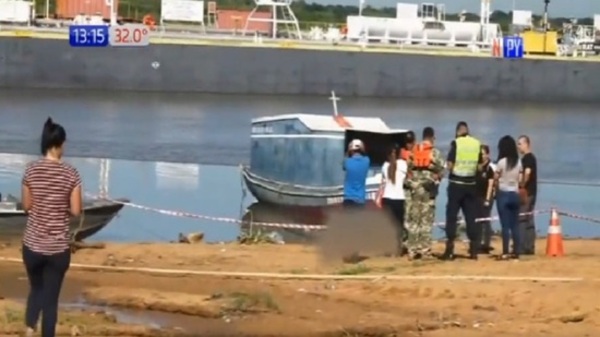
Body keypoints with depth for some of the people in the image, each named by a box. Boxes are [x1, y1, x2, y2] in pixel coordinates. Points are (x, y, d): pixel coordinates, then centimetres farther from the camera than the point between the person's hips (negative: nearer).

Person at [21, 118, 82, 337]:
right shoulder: (71, 174, -10)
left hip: (32, 244, 1)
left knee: (36, 289, 24)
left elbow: (26, 206, 2)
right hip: (58, 247, -1)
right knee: (51, 297, 9)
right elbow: (76, 211, -7)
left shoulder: (31, 170, -6)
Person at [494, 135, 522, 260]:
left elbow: (495, 178, -3)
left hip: (504, 195, -5)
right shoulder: (518, 162, 5)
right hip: (515, 195, 5)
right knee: (514, 225, 9)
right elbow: (519, 179, 8)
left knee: (505, 225, -5)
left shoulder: (501, 162, -11)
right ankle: (516, 251, 8)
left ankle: (505, 253, -7)